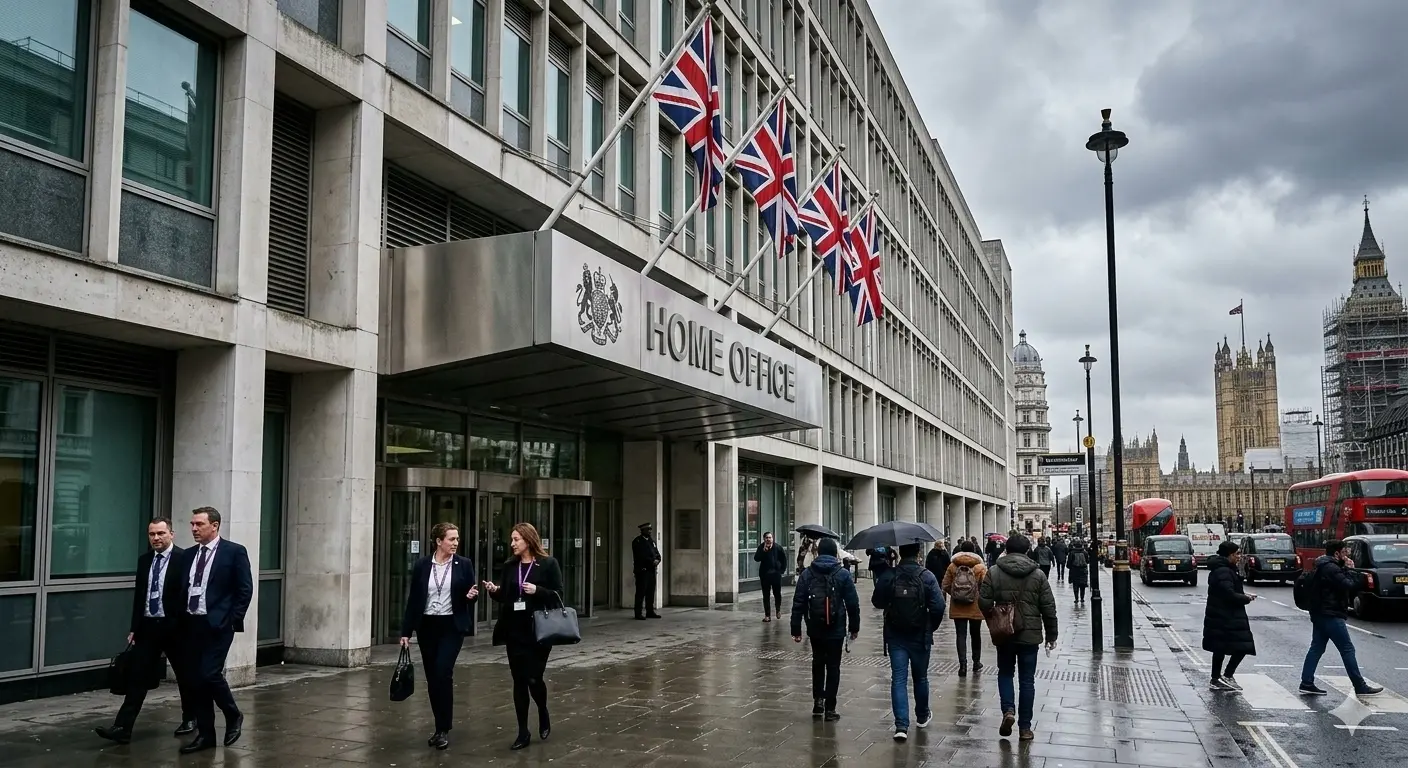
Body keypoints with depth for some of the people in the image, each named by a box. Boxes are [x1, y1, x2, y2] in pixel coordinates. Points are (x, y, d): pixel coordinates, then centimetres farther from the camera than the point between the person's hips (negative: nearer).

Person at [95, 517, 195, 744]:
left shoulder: (184, 558, -11)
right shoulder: (144, 560, 8)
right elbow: (139, 595, 13)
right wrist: (134, 628, 10)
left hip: (174, 627, -5)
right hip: (147, 626, 5)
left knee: (184, 675, 11)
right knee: (137, 676, -2)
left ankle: (190, 718, 29)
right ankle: (122, 728, -4)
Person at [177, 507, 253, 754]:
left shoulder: (234, 552, -5)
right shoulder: (188, 555, 12)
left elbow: (245, 590, -7)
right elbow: (182, 590, 17)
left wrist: (233, 621, -11)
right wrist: (179, 620, 7)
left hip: (218, 624, -6)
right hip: (191, 624, 6)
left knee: (210, 674, -14)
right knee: (193, 679, 6)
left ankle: (233, 716, 11)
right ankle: (205, 734, 16)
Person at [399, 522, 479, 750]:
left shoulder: (464, 564, -1)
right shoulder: (421, 565, 0)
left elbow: (471, 594, 6)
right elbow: (413, 599, 3)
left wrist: (471, 595, -18)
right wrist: (406, 631, 2)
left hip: (452, 625, -2)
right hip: (427, 626, 2)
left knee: (443, 673, -15)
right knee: (432, 678, 7)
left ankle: (443, 729, -7)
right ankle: (440, 727, 20)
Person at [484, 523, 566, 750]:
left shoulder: (548, 564, -5)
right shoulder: (510, 566, 8)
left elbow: (558, 595, -6)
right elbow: (504, 596, 10)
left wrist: (537, 591, -21)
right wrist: (494, 590, -10)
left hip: (539, 630, -4)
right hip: (514, 631, 4)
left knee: (534, 678, -5)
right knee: (519, 680, 5)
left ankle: (543, 715, 27)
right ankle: (523, 732, 13)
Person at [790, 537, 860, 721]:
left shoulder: (807, 574, 0)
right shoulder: (843, 574, -4)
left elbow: (798, 604, -3)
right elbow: (853, 603, -4)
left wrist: (796, 629, 0)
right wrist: (854, 627, 6)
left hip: (815, 629, 2)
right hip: (836, 630, -2)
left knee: (818, 663, 21)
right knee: (833, 667, 6)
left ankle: (818, 699, 13)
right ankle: (829, 708, 5)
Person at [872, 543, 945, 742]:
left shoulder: (888, 576, -9)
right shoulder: (927, 577, -13)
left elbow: (877, 602, 1)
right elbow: (938, 606, -15)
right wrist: (931, 627, 2)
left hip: (895, 636, 0)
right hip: (920, 636, 0)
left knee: (898, 679, 1)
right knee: (920, 677, 19)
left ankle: (901, 725, -9)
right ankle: (922, 716, 38)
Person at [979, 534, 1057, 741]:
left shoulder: (993, 572, -5)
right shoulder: (1038, 575, -2)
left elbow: (984, 602, -9)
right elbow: (1048, 608, -1)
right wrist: (1051, 635, 8)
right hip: (1030, 635, 0)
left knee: (1005, 673, 19)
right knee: (1027, 679, 8)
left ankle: (1008, 710, -3)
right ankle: (1025, 727, 11)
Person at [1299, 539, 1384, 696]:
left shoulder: (1321, 565, 15)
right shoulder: (1331, 568, -18)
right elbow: (1348, 585, -23)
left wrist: (1347, 570, 4)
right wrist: (1350, 570, -9)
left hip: (1319, 614, 10)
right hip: (1331, 615, -10)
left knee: (1317, 648, 9)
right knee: (1347, 649, -2)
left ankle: (1307, 683, 8)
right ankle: (1360, 687, 3)